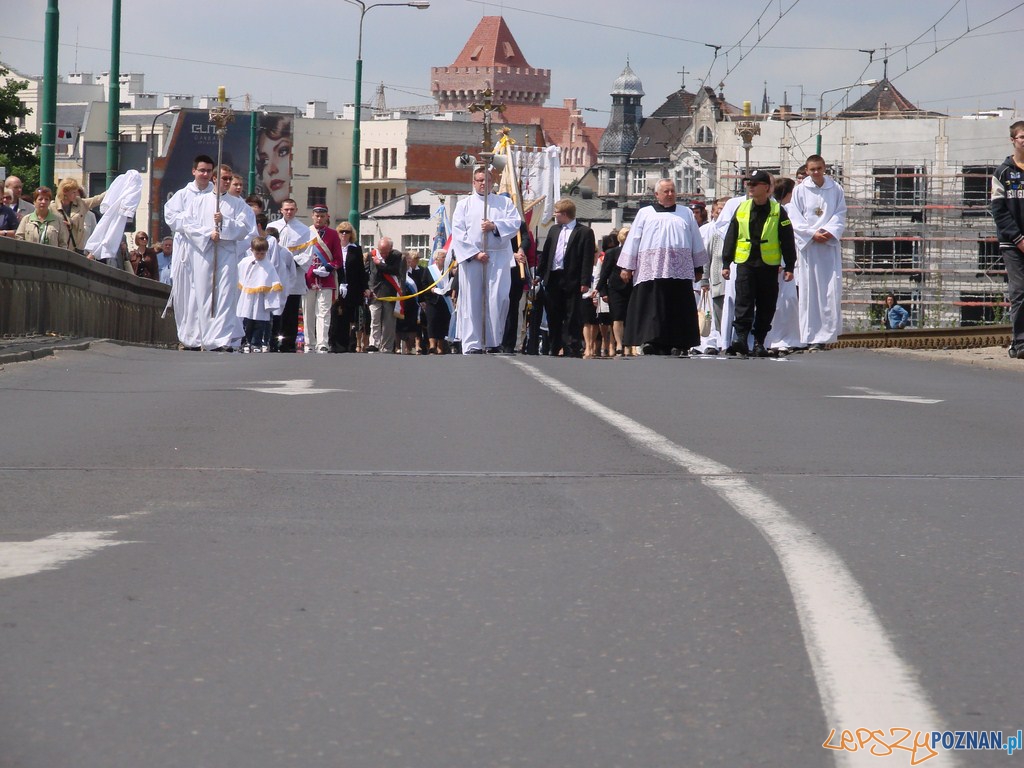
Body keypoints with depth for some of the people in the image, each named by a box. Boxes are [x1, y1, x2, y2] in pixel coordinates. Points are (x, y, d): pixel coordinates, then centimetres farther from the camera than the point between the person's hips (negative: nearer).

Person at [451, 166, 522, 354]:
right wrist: (475, 253, -10)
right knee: (472, 301, -3)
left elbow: (516, 222, 3)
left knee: (498, 299, -9)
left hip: (499, 258, 0)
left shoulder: (504, 202, 16)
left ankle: (494, 342, -2)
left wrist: (495, 226, -12)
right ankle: (472, 344, -3)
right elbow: (458, 232, 1)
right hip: (471, 258, 0)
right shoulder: (464, 204, 12)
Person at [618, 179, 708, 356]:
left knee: (679, 308, -5)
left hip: (679, 271, 1)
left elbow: (696, 241, 18)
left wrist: (699, 267, 13)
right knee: (652, 308, -9)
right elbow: (633, 240, 11)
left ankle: (679, 345, -4)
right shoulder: (645, 214, 15)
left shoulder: (686, 213, 18)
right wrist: (627, 267, 4)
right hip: (651, 271, -1)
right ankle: (650, 342, -11)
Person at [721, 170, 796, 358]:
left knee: (766, 308, 4)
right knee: (743, 305, -10)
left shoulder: (778, 212, 2)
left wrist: (789, 267, 0)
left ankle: (759, 342, 13)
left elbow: (787, 241, 3)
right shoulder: (741, 210, 9)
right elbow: (731, 237, 12)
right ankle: (740, 339, -17)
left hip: (768, 266, -1)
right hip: (745, 265, 1)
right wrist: (726, 263, 7)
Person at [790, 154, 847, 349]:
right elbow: (795, 219, 0)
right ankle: (811, 336, 0)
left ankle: (826, 333, -3)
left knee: (831, 289, -6)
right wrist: (813, 234, -11)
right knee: (810, 290, -2)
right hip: (808, 245, -1)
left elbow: (841, 215, 5)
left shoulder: (835, 189, 7)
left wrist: (829, 232, -11)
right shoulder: (800, 190, 3)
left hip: (830, 246, 1)